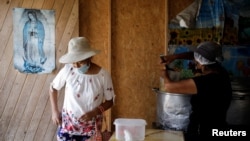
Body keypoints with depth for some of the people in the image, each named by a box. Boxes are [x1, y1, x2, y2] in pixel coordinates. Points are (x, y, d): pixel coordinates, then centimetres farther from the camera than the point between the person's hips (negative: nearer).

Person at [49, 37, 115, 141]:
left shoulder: (103, 75, -16)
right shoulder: (68, 70, -13)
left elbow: (110, 101, -5)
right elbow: (53, 88, 5)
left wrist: (94, 112, -20)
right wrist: (54, 111, -2)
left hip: (90, 128, 0)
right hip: (68, 124, 0)